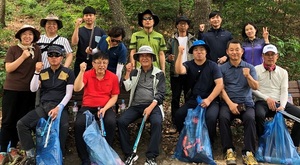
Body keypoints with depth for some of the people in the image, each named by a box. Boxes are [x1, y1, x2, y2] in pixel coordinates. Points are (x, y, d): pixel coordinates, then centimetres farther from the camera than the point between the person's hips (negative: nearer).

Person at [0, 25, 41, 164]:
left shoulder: (36, 49, 4)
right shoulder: (13, 49, -2)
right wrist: (23, 57, -16)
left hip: (29, 90, 2)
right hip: (11, 89, -2)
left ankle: (13, 148, 22)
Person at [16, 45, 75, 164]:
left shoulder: (68, 73, 5)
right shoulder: (43, 73, 16)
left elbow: (68, 94, -2)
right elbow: (33, 89, 5)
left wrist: (58, 107, -17)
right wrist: (37, 72, -6)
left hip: (59, 106, -4)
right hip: (43, 106, 4)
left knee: (63, 126, -36)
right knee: (21, 124, -18)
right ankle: (31, 155, -7)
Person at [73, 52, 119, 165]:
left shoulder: (113, 77, 3)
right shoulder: (87, 74, 2)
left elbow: (114, 97, 4)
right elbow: (77, 89, -13)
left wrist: (105, 108, -12)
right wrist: (82, 71, -21)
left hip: (105, 108, 0)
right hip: (87, 107, 0)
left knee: (111, 122, -32)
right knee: (79, 124, -29)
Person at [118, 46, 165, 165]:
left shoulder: (159, 73, 8)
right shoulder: (135, 72, 18)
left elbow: (160, 94, 0)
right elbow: (127, 88, 8)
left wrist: (150, 107, -14)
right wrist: (128, 72, 1)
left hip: (153, 105, -2)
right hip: (136, 106, 3)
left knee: (156, 122, -34)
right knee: (121, 121, -23)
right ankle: (130, 154, -14)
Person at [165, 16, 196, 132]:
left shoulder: (193, 40, 8)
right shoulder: (172, 41, 10)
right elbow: (167, 53, 11)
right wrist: (168, 57, -12)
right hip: (175, 72, 0)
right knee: (175, 98, 2)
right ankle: (175, 124, 9)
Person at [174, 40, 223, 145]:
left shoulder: (213, 66, -1)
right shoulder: (188, 65, 4)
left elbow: (220, 84, -9)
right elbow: (179, 70, -19)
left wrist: (208, 100, -18)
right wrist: (180, 54, -28)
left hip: (211, 100, -2)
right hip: (193, 100, 2)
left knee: (210, 117, -31)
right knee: (178, 115, -20)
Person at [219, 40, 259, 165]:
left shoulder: (250, 67, 11)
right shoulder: (222, 68, 9)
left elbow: (255, 87, 0)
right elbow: (221, 88, 1)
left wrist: (248, 76, -20)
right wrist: (230, 103, -14)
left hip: (246, 103, 1)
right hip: (228, 103, 0)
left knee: (250, 118, -31)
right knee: (223, 117, -32)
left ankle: (248, 152, -23)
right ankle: (229, 150, -19)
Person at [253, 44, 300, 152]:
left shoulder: (283, 72, 16)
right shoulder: (256, 70, 6)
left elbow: (284, 91, 6)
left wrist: (282, 106, -12)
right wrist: (267, 98, -15)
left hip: (279, 102, 4)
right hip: (262, 102, -3)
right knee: (259, 115, -38)